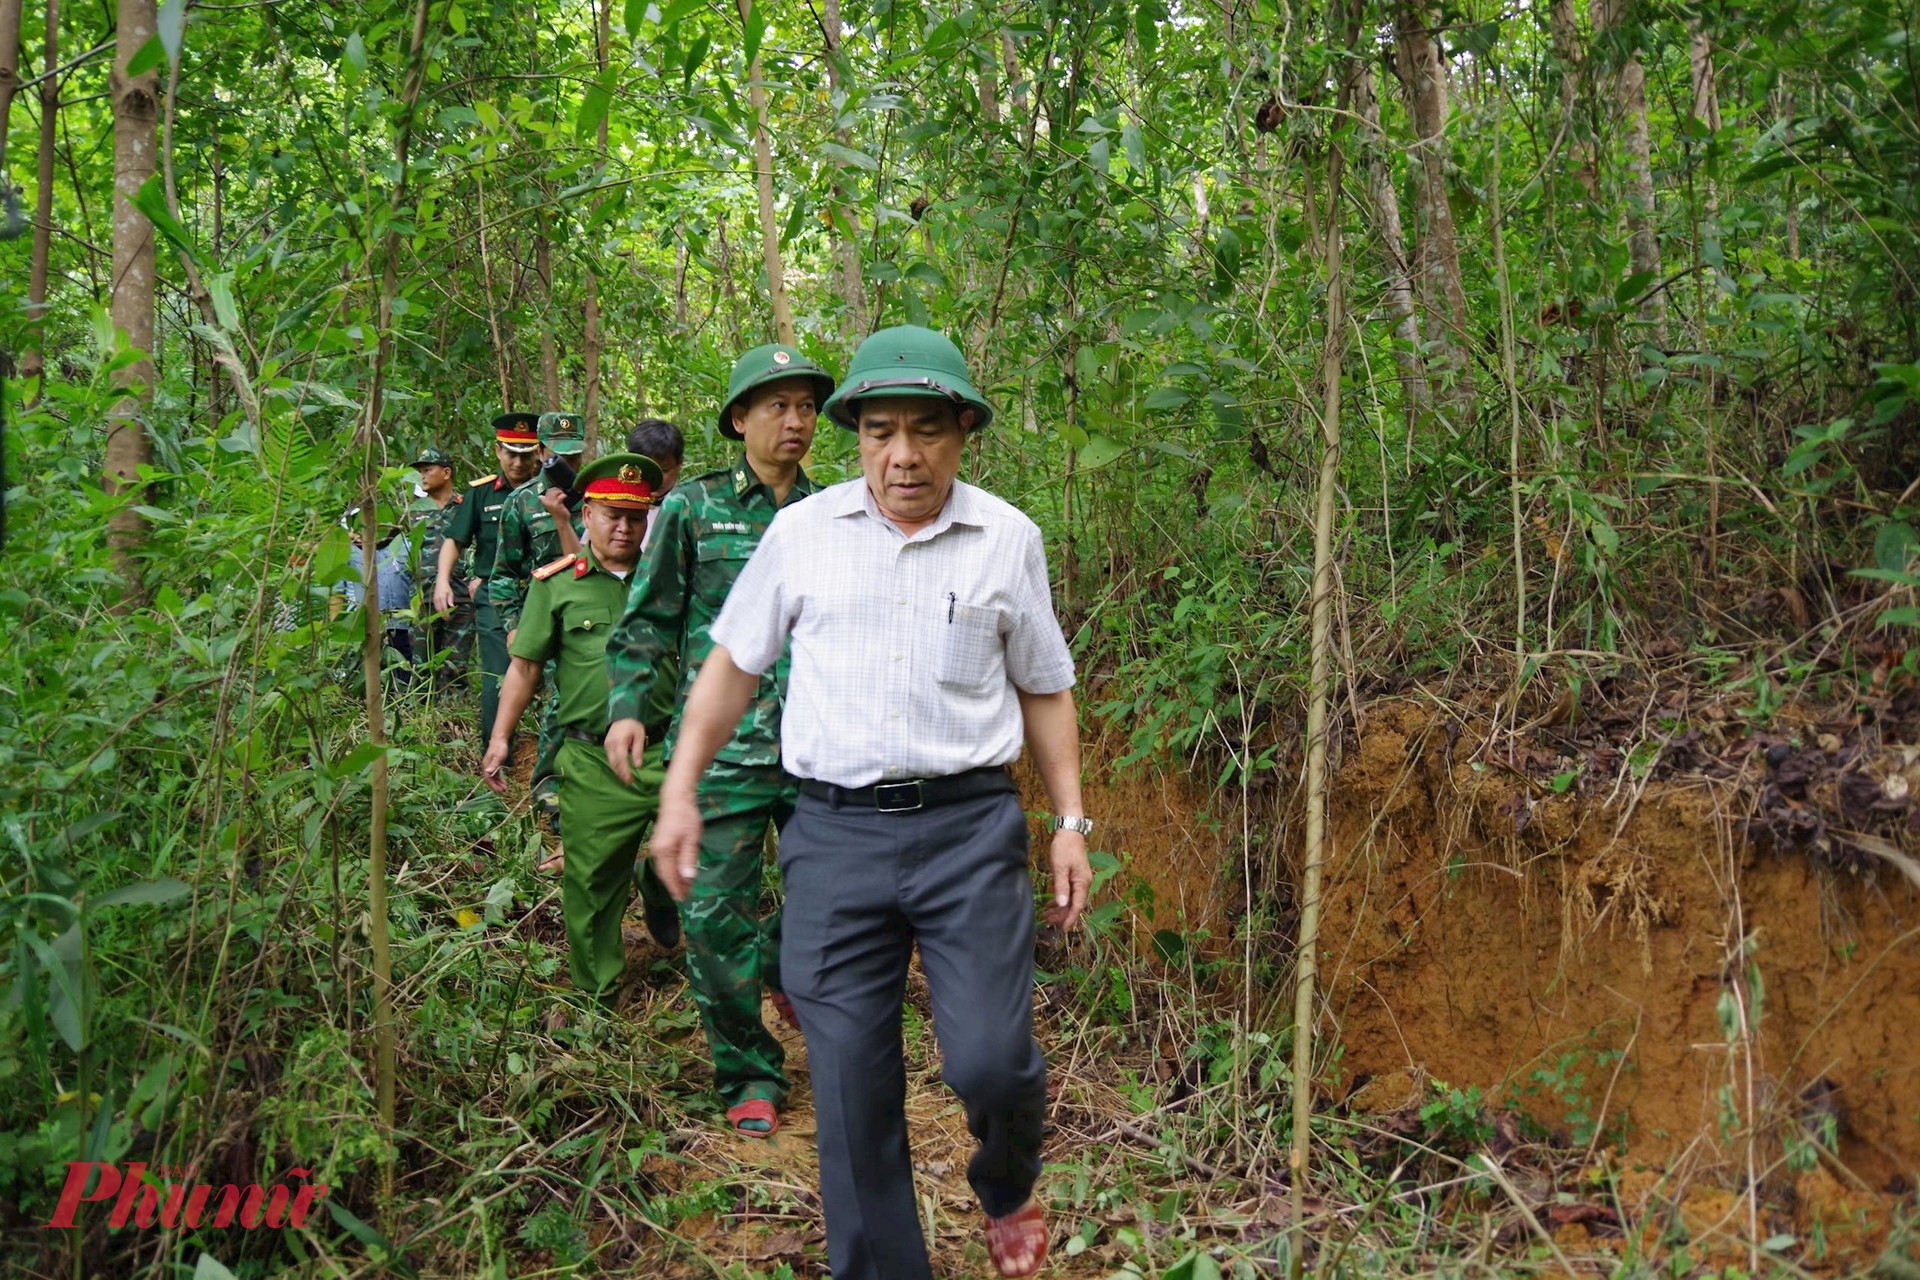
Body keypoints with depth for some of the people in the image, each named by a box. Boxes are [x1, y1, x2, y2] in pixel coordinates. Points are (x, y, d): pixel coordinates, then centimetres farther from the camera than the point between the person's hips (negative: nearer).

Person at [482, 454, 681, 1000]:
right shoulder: (555, 583, 5)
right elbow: (526, 664, 8)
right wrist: (501, 738, 2)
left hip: (667, 748, 2)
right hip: (592, 758, -1)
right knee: (591, 878, 3)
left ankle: (658, 890, 30)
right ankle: (596, 992, 22)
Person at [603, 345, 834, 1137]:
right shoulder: (694, 507, 3)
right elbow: (649, 619, 5)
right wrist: (626, 706, -6)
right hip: (723, 746, -2)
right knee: (718, 912, -2)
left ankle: (787, 966, 40)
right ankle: (749, 1074, 16)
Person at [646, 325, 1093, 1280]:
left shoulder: (1008, 540, 4)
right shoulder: (803, 532, 5)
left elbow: (1044, 691, 13)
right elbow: (733, 663, 14)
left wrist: (1070, 822, 8)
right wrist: (679, 790, 8)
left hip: (968, 826, -1)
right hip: (834, 831, 1)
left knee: (989, 1061, -8)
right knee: (850, 1087, 4)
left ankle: (1007, 1190, 27)